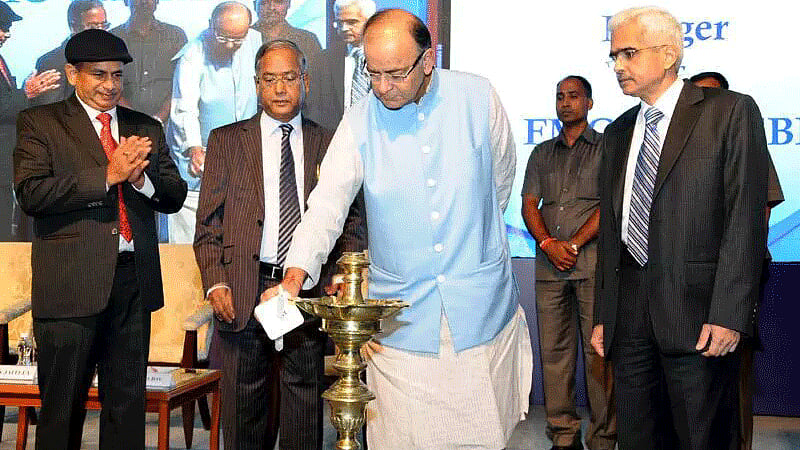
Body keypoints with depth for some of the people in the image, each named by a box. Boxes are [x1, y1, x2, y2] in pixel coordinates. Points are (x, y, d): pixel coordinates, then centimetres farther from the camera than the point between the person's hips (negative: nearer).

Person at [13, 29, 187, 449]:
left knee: (128, 403, 11)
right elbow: (31, 194, -12)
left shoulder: (146, 128, 15)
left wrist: (141, 178, -12)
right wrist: (107, 175, -19)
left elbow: (175, 196, 9)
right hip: (71, 282, -4)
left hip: (134, 280, 4)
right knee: (62, 407, 5)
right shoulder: (40, 122, 2)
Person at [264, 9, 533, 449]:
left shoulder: (478, 98, -4)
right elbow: (328, 202, -15)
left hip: (481, 303, 1)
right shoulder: (359, 122, -6)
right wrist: (294, 276, -29)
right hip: (403, 314, 0)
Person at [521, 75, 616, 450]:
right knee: (553, 350, 1)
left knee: (598, 352, -6)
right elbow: (529, 204, 12)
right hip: (549, 264, 4)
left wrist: (573, 243, -9)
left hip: (593, 263, -4)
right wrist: (548, 244, -5)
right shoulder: (542, 153, 20)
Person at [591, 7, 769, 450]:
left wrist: (728, 313, -16)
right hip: (629, 311, 5)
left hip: (697, 307, -5)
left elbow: (746, 217, -9)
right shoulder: (617, 133, 16)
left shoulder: (730, 112, -2)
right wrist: (602, 314, 12)